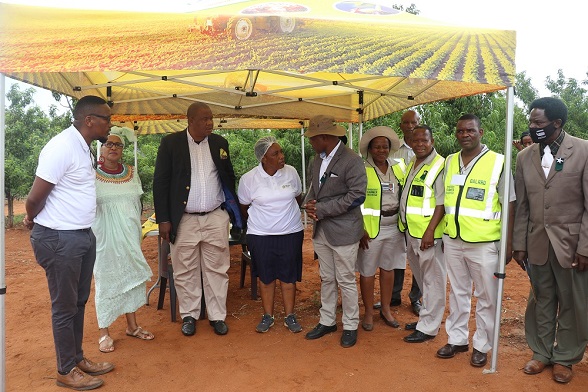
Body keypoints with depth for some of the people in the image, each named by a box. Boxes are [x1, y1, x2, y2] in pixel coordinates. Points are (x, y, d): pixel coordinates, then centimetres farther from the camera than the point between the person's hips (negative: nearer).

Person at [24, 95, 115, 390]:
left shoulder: (84, 148, 9)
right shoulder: (62, 147, -20)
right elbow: (35, 197, -16)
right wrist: (32, 220, 0)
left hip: (83, 235, 9)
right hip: (59, 239, -9)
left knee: (79, 302, 18)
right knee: (64, 307, 6)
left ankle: (78, 358, 34)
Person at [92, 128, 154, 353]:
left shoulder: (131, 173, 7)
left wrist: (137, 232, 13)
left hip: (130, 235, 4)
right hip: (105, 236, -4)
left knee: (131, 276, 11)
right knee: (105, 280, 4)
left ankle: (132, 325, 25)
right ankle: (104, 332, 16)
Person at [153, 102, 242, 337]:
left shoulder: (219, 143, 7)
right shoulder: (171, 143, -2)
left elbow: (229, 177, 15)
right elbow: (160, 182, -2)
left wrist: (233, 210, 9)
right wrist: (163, 219, -6)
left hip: (216, 218, 2)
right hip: (184, 220, -2)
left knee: (217, 270, 7)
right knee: (185, 271, 7)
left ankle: (217, 316, 20)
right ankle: (189, 315, 23)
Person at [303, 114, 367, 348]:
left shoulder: (352, 161, -15)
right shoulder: (318, 159, 10)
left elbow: (357, 195, -19)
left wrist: (322, 210, -19)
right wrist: (310, 202, -4)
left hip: (343, 231, -7)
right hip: (320, 230, 7)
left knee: (346, 281, 5)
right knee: (326, 279, 17)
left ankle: (350, 326, 22)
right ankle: (327, 321, 32)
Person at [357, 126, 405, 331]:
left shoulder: (398, 168, 5)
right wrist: (361, 230, -14)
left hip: (394, 227, 4)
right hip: (371, 228, -4)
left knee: (388, 269, 14)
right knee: (367, 271, 6)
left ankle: (386, 309, 30)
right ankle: (368, 312, 22)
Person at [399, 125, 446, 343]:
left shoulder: (439, 166, -12)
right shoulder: (411, 165, 13)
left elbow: (441, 204, -17)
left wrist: (430, 231, -21)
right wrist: (405, 227, 14)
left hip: (428, 234, -8)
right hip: (411, 232, 8)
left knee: (432, 280, 4)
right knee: (422, 278, 19)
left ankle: (428, 327, 14)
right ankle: (426, 318, 34)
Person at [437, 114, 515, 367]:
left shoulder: (498, 162, -6)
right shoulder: (450, 162, 7)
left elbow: (508, 206, -5)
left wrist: (508, 243, -6)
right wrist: (444, 234, 11)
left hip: (484, 243, -4)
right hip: (453, 241, 4)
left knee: (486, 297, 7)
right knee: (458, 293, 16)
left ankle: (481, 346, 24)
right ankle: (457, 339, 30)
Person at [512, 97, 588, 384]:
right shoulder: (524, 157, 4)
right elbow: (522, 207, 6)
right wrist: (519, 244, 5)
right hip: (537, 243, 3)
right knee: (541, 303, 14)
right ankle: (541, 353, 30)